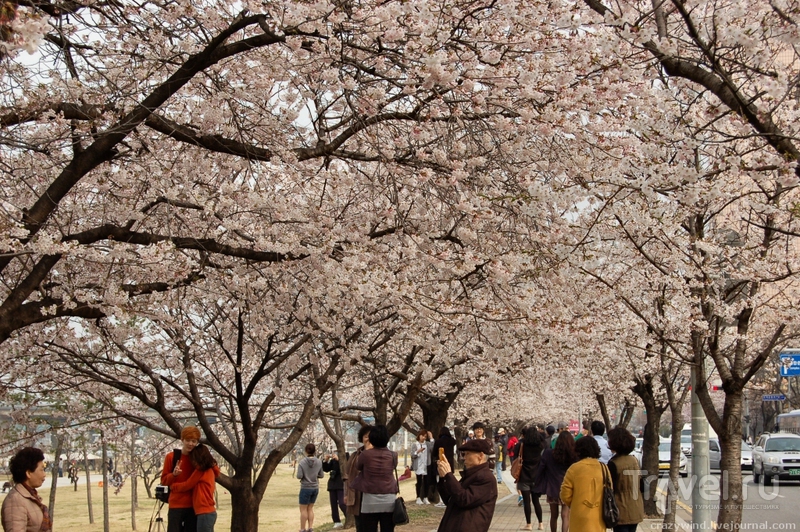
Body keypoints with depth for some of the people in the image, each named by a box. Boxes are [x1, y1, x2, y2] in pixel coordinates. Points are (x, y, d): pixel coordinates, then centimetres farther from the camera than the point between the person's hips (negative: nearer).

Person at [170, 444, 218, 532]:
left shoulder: (200, 470, -10)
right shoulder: (209, 470, 16)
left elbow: (187, 485, -3)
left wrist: (171, 486, 8)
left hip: (204, 513, -9)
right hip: (209, 512, 9)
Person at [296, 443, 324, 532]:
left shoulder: (302, 462, -13)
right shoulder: (319, 462, -4)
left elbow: (299, 476, -16)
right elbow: (321, 475, 3)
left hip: (306, 488, -4)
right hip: (315, 488, 4)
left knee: (303, 509, 5)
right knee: (310, 508, 15)